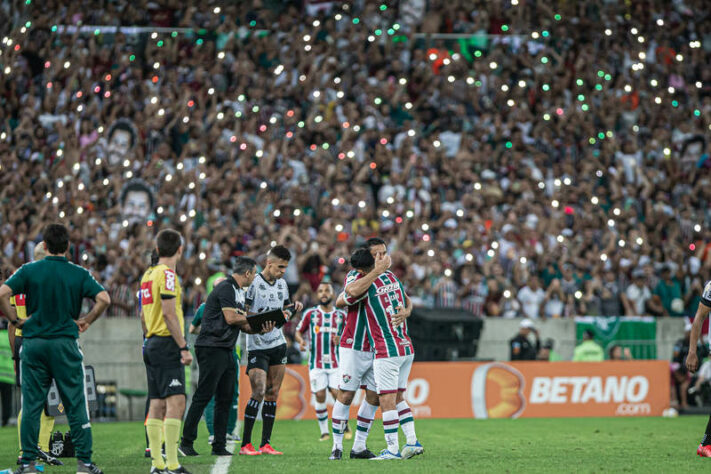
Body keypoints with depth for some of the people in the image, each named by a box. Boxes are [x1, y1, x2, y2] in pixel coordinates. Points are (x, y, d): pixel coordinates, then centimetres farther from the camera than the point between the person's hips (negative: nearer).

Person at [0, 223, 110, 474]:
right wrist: (86, 321, 2)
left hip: (33, 344, 1)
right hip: (66, 344, 0)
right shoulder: (79, 274, -1)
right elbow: (104, 298, -11)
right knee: (76, 405, 5)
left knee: (31, 405, 6)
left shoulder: (29, 270, -1)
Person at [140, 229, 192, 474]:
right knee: (176, 402, -13)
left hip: (151, 343, 10)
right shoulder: (167, 274, -11)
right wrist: (184, 347, -16)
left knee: (157, 405, 8)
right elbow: (169, 314, -17)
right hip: (167, 344, -10)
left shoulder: (148, 274, 15)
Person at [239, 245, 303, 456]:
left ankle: (266, 444, 7)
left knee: (273, 394, 4)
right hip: (257, 346, -7)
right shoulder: (254, 283, -11)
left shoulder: (282, 283, 11)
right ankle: (245, 444, -9)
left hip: (278, 344, 7)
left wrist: (294, 307, 3)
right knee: (259, 392, -14)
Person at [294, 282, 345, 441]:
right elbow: (298, 331, 12)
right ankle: (324, 431, 4)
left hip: (335, 361, 0)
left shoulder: (341, 315, 8)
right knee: (320, 395, -6)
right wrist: (301, 340, -10)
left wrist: (340, 340, -7)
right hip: (316, 362, 0)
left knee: (337, 393, -11)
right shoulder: (310, 314, 6)